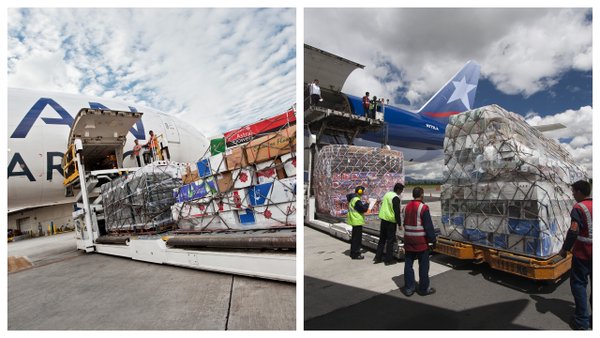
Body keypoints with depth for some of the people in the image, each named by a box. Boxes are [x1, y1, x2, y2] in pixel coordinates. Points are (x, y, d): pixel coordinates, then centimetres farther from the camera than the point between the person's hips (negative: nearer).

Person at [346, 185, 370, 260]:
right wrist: (366, 204, -4)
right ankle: (356, 254, 4)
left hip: (354, 220, 10)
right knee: (357, 238, -3)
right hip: (357, 221, -10)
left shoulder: (352, 198, 9)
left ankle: (352, 253, 28)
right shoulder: (357, 200, -21)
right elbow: (364, 209, -21)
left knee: (354, 237, 19)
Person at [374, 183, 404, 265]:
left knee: (382, 239, 14)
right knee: (390, 240, 2)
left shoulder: (387, 194, 11)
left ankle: (378, 257, 16)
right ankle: (389, 260, 9)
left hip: (383, 219, 8)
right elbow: (397, 212, -17)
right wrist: (399, 223, -11)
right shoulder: (396, 198, -15)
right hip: (391, 221, -8)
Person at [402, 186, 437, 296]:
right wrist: (433, 239, -6)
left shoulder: (407, 207, 7)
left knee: (408, 264, 10)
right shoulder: (423, 208, -14)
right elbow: (428, 226, -15)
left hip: (408, 240, 6)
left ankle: (409, 288, 16)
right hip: (421, 241, -6)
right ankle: (424, 288, 16)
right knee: (423, 265, 7)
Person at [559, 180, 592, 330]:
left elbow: (573, 232, -19)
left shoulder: (579, 208, -15)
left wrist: (565, 249, -7)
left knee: (579, 284, 4)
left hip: (583, 254, -6)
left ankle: (582, 321, 8)